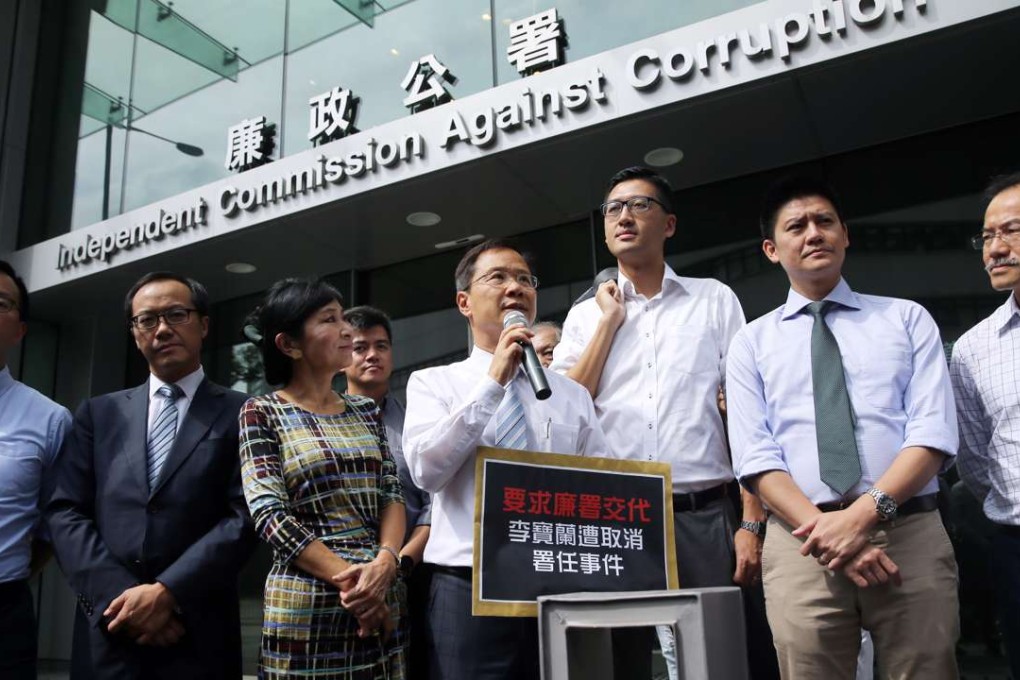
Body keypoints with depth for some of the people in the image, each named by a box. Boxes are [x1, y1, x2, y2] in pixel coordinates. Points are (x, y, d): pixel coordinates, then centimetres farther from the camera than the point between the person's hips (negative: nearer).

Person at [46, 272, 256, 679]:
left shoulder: (240, 414, 1)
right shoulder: (99, 413, 11)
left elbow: (244, 516, -7)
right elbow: (65, 512, 3)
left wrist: (167, 592, -15)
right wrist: (117, 594, -10)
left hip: (198, 636, -2)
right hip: (106, 632, 3)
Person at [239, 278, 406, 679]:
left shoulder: (366, 411, 10)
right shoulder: (262, 413, -3)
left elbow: (391, 494, 4)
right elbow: (269, 514, -12)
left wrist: (385, 562, -14)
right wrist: (344, 576, -18)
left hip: (381, 597, 5)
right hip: (306, 604, -4)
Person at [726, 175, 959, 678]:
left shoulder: (907, 319, 11)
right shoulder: (752, 343, 10)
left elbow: (934, 431, -2)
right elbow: (755, 458, -1)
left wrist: (867, 511, -16)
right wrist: (824, 529, -15)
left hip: (913, 538, 0)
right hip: (803, 544, 0)